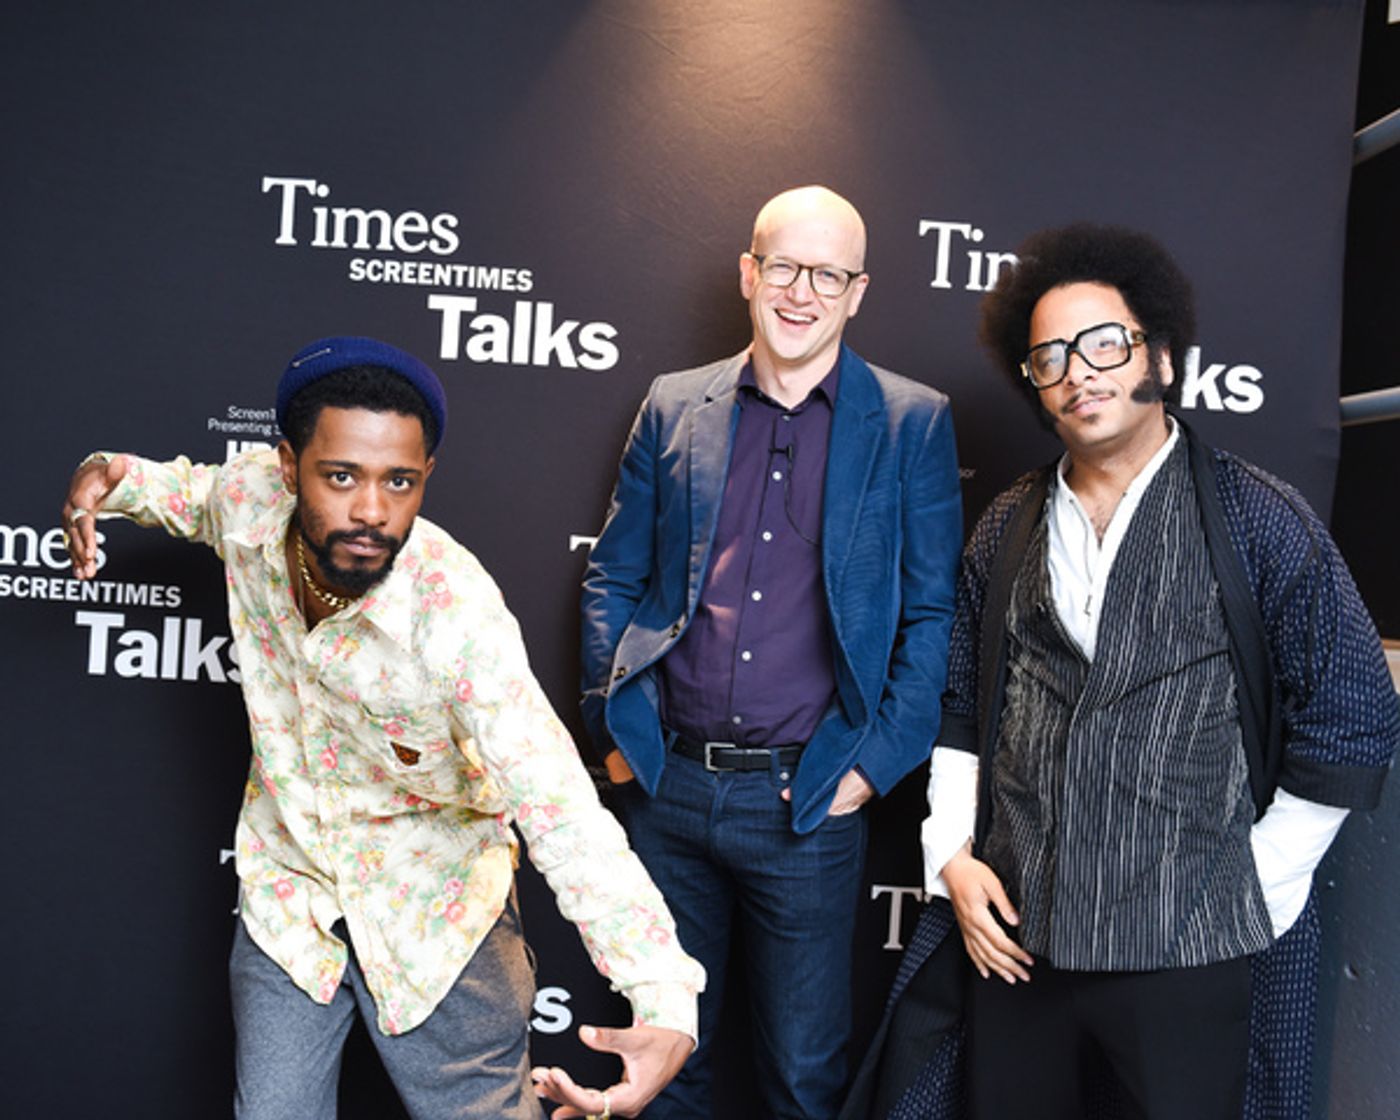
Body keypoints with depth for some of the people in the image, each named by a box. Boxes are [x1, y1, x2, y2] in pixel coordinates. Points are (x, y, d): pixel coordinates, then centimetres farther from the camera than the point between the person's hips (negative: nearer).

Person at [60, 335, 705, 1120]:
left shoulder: (454, 612, -34)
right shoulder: (250, 501, -18)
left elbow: (559, 809, -41)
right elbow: (199, 491, 10)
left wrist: (668, 1009, -51)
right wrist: (114, 478, -11)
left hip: (432, 914, -3)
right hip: (286, 899, 4)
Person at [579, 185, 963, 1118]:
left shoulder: (913, 422, -1)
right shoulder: (672, 408, 6)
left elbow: (933, 612, -1)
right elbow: (613, 578, 10)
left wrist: (875, 765, -7)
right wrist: (615, 726, 2)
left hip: (809, 798, -2)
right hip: (668, 785, 3)